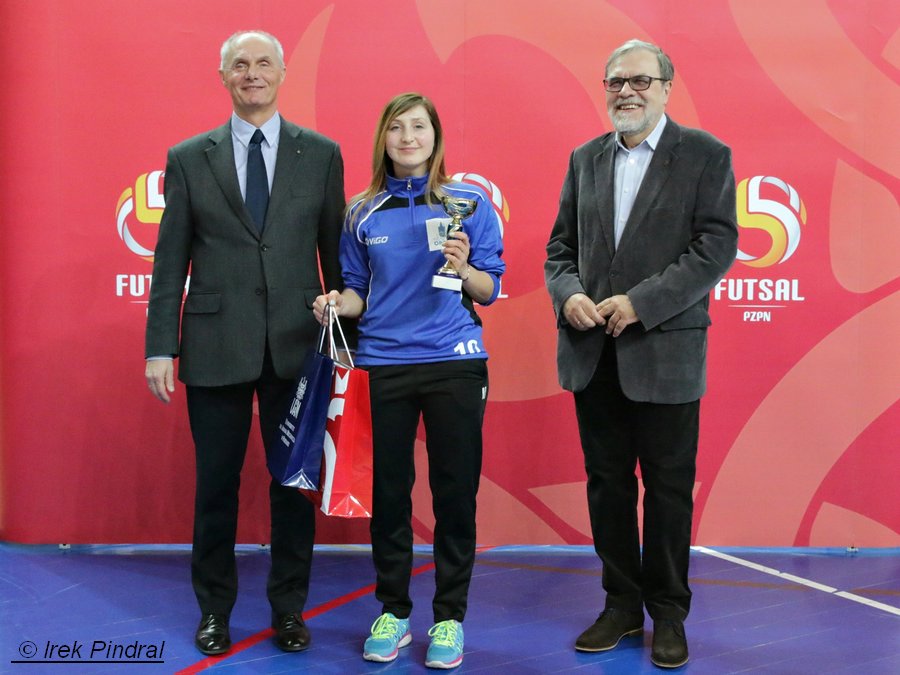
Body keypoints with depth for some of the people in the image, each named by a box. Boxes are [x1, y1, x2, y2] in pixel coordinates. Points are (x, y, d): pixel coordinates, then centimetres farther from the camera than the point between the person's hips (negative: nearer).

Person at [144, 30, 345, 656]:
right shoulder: (188, 158, 6)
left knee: (295, 482, 8)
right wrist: (160, 347, -2)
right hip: (215, 345, 0)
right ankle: (214, 610, 27)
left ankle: (289, 609, 25)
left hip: (298, 344, 0)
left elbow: (335, 251, 6)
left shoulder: (321, 154, 5)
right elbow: (171, 261, 4)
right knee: (216, 485, 8)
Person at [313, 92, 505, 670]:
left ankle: (450, 617, 18)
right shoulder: (363, 213, 8)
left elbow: (490, 290, 2)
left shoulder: (469, 203, 2)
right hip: (385, 366, 2)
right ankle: (393, 611, 23)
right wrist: (337, 305, -9)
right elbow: (360, 292, 12)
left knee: (455, 492, 3)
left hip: (454, 362, -1)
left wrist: (462, 266, -17)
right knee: (389, 492, 7)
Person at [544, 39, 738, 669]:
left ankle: (668, 616, 22)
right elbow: (561, 247, 12)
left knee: (668, 488, 6)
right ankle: (622, 605, 26)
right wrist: (568, 294, -9)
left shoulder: (705, 155, -2)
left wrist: (640, 302, -18)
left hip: (664, 352, -4)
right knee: (607, 483, 11)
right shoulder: (585, 159, 12)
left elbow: (717, 247, -10)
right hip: (593, 354, 4)